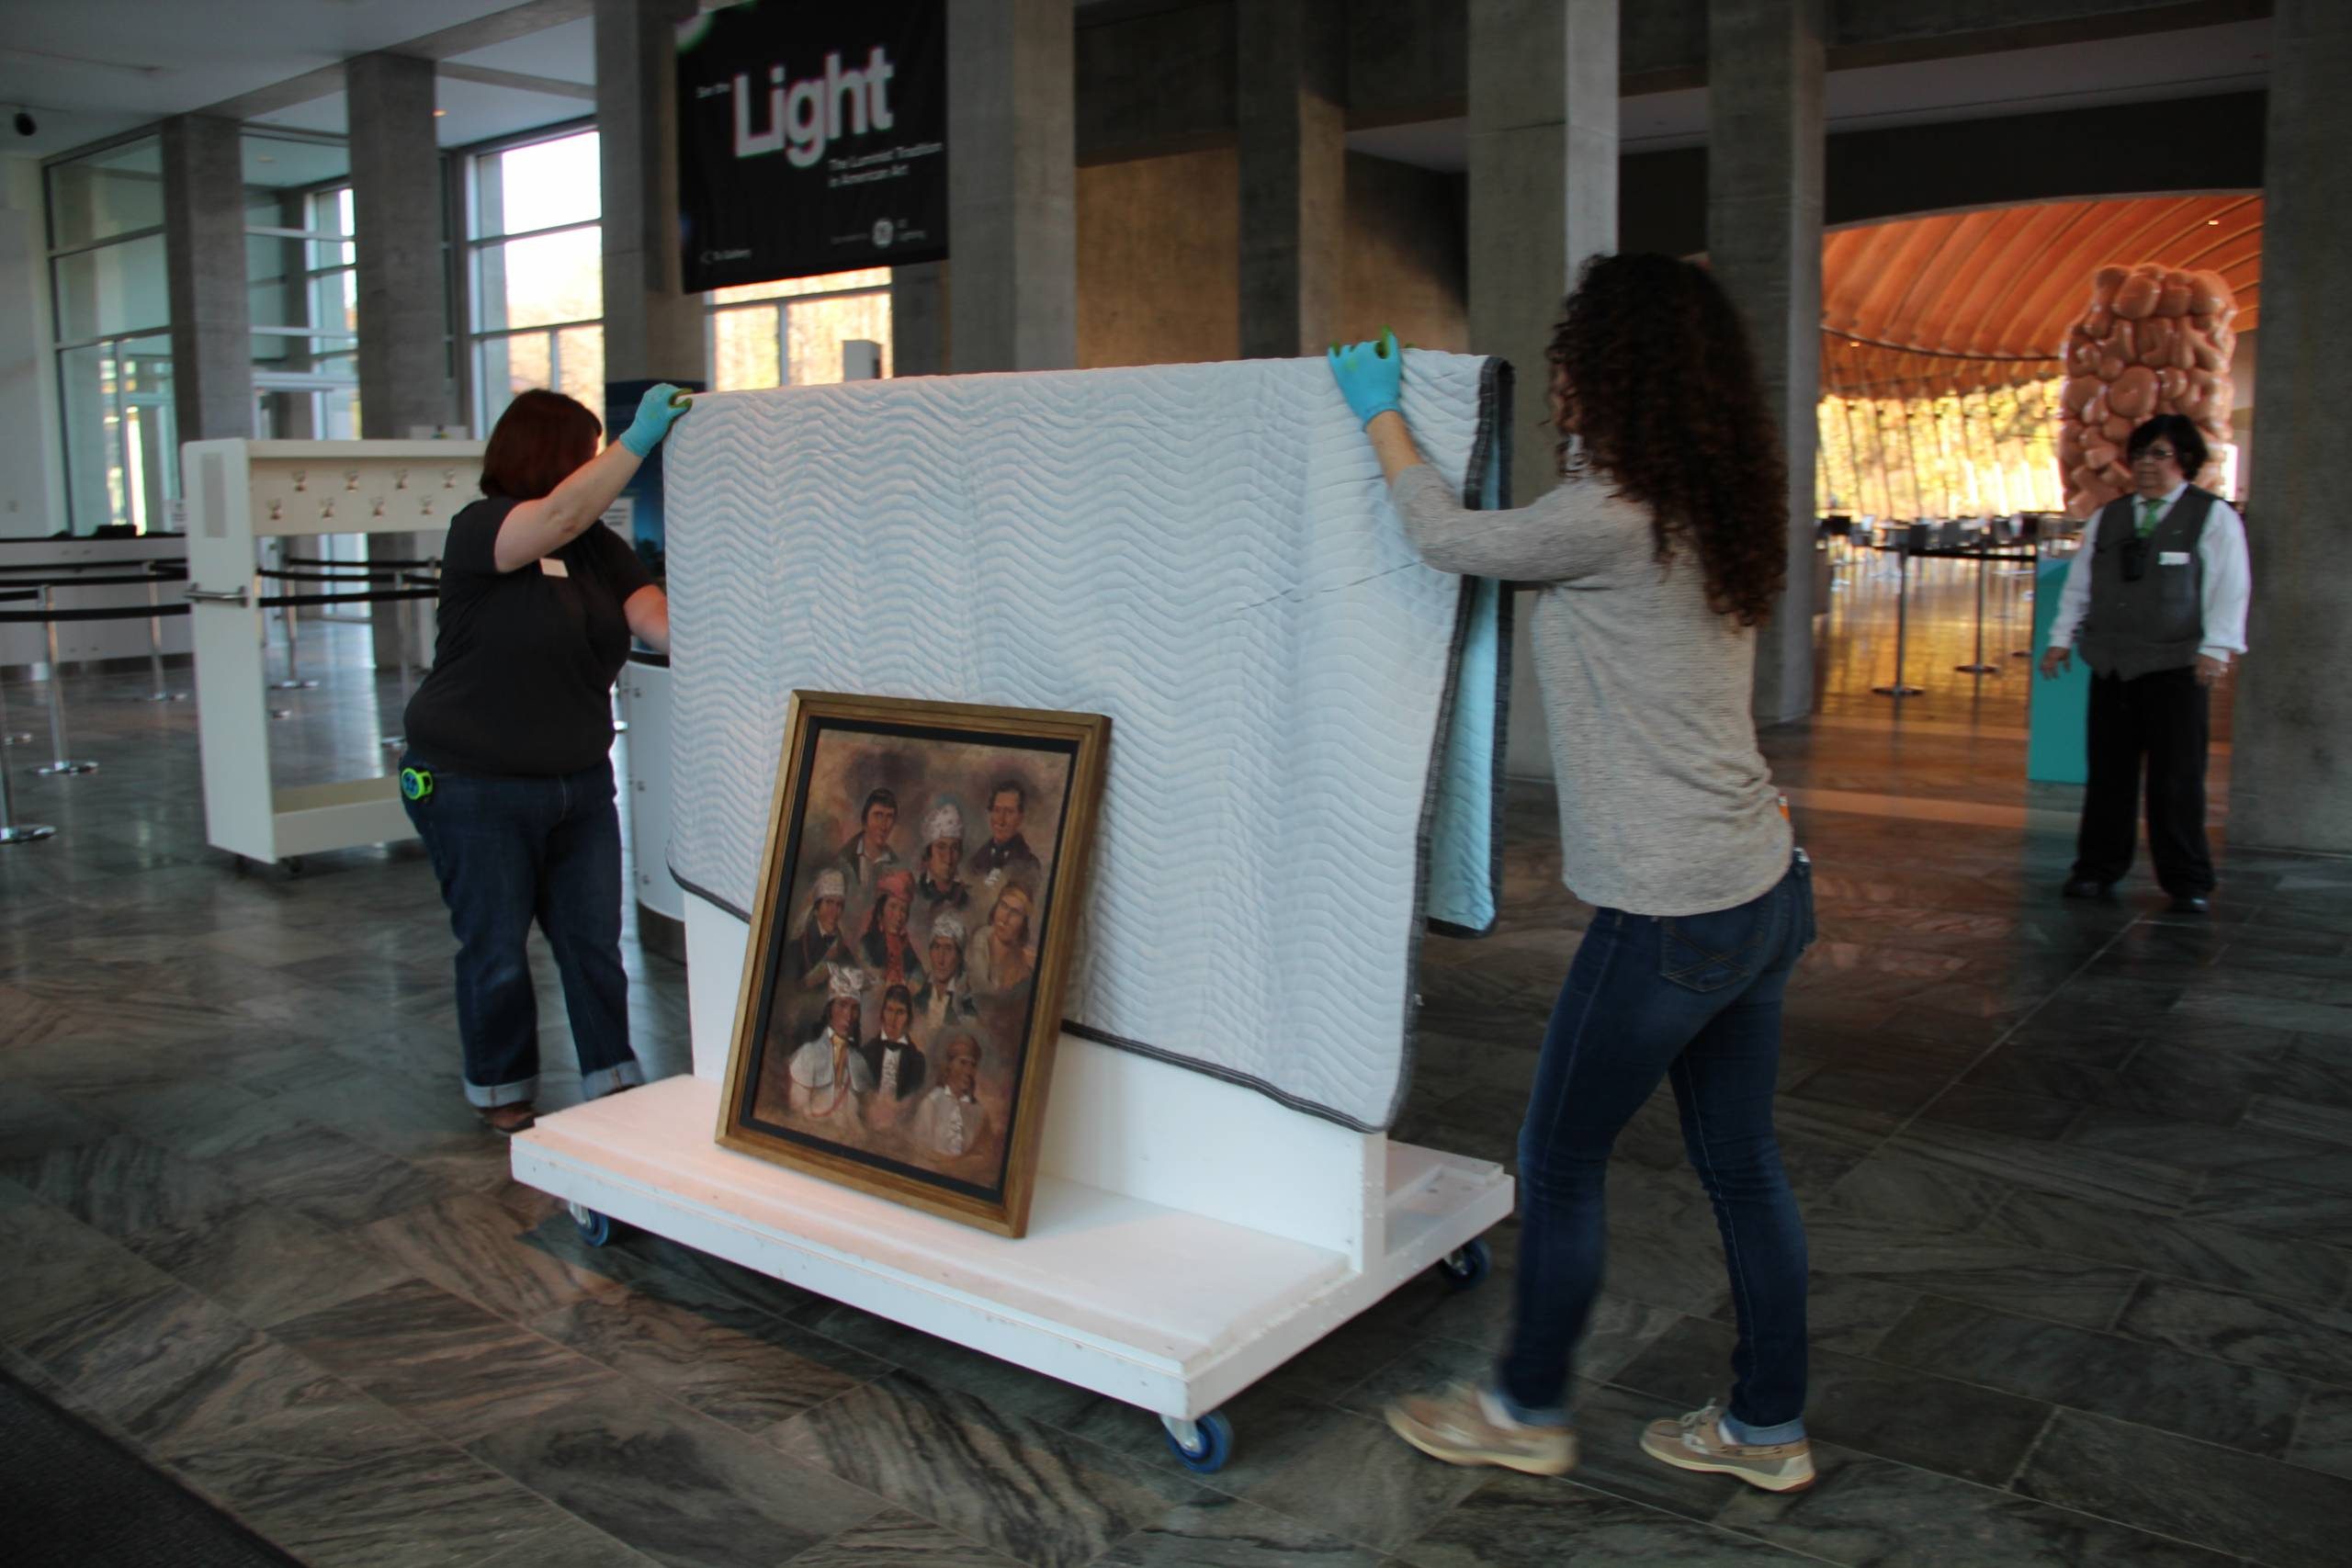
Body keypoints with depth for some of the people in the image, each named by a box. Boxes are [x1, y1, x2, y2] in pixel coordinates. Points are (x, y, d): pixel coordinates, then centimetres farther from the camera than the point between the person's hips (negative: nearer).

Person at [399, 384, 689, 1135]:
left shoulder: (601, 550, 5)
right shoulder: (479, 531, -13)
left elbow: (659, 620, -9)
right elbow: (563, 514, -32)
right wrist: (639, 439, -38)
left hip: (579, 784, 5)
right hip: (476, 790, -5)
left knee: (595, 943, 8)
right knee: (495, 951, 8)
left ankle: (615, 1083, 19)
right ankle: (501, 1093, 25)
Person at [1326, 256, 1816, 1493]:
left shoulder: (1613, 521, -19)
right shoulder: (1711, 510, 7)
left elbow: (1451, 539, -3)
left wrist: (1379, 417, 11)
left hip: (1674, 915, -9)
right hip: (1761, 890, 9)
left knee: (1558, 1160, 9)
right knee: (1740, 1163, 18)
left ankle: (1526, 1411, 28)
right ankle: (1767, 1429, 33)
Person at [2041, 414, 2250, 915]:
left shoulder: (2214, 516, 3)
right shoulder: (2107, 518, 15)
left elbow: (2229, 589, -3)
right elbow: (2079, 584, 18)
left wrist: (2216, 649, -12)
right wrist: (2062, 638, 11)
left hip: (2176, 666, -4)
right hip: (2111, 663, 4)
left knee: (2177, 776, -3)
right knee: (2108, 771, 5)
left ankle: (2188, 884, 6)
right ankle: (2097, 871, 13)